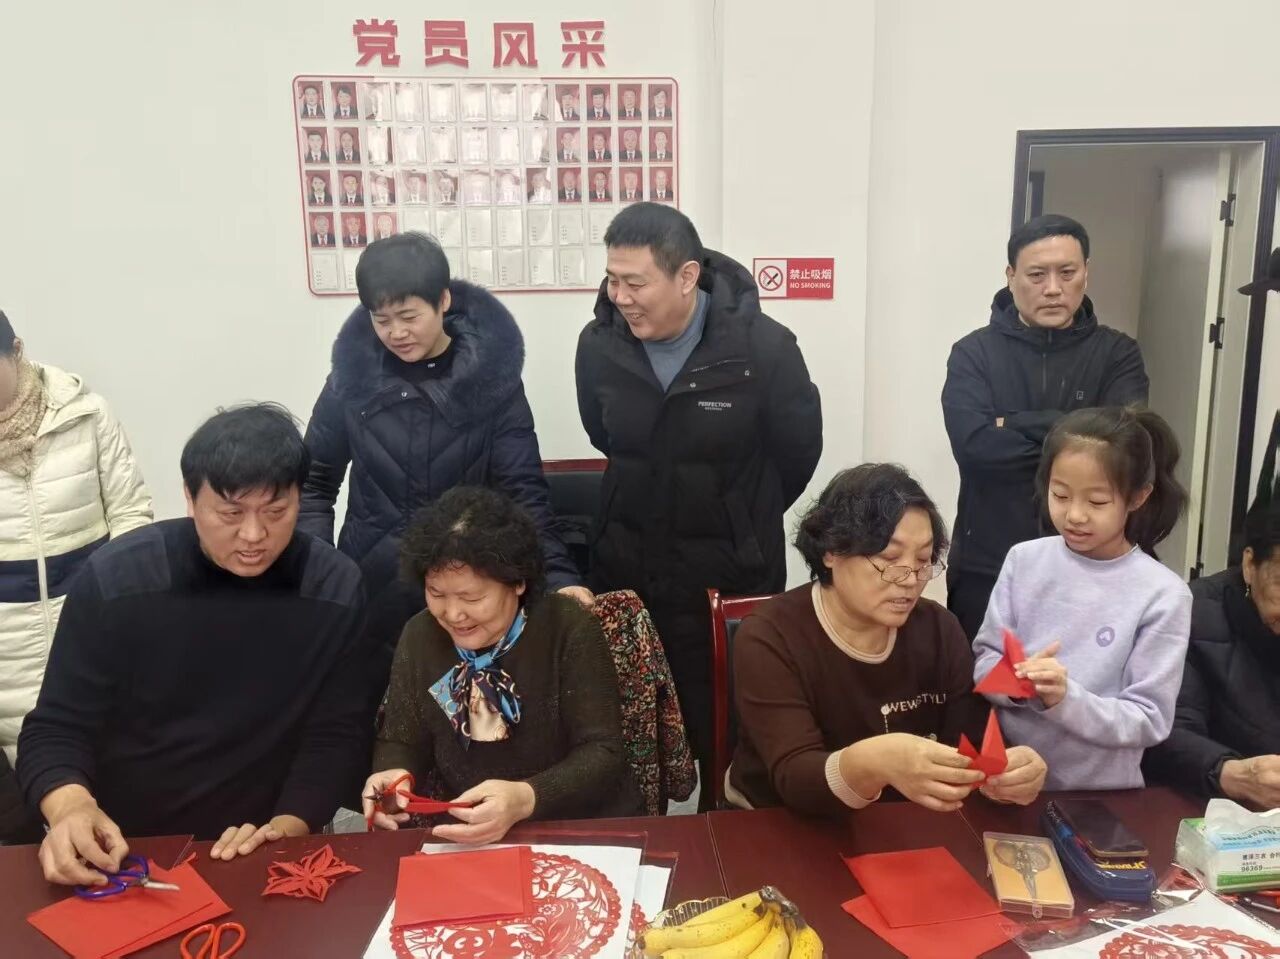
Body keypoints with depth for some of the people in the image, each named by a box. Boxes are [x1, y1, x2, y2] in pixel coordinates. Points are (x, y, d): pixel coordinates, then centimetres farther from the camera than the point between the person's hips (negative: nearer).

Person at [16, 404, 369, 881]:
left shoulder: (334, 588, -6)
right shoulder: (115, 579, -9)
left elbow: (337, 733, -3)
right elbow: (56, 729, -4)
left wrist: (286, 829, -18)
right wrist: (70, 806, -24)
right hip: (124, 851, 1)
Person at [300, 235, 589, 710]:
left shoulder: (491, 375, -7)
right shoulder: (353, 374, -3)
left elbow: (523, 489, -8)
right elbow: (316, 481, 6)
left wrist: (558, 576, -20)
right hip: (372, 588, 1)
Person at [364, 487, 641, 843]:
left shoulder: (569, 629, -12)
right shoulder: (419, 637, 1)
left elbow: (603, 753, -15)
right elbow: (402, 741, 8)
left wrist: (525, 799, -31)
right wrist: (393, 774, -15)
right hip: (465, 836, 2)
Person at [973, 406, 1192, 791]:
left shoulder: (1163, 595, -7)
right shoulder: (1024, 560, -2)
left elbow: (1149, 722, -7)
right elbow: (983, 663, 1)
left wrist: (1065, 699, -21)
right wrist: (1020, 681, -17)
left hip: (1100, 793, -1)